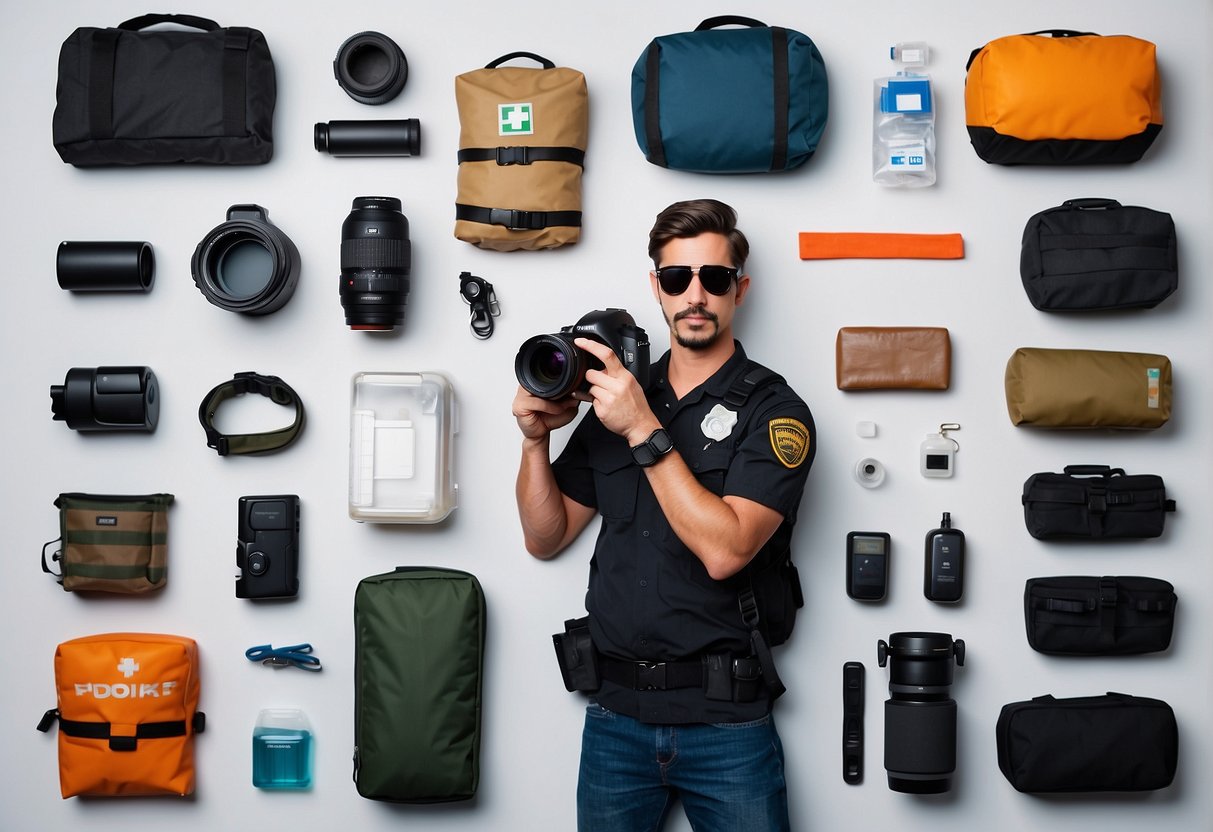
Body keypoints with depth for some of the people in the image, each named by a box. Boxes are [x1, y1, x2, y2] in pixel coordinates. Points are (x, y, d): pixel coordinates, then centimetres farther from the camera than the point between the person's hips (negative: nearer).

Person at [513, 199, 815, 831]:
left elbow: (724, 550, -20)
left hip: (726, 723, -4)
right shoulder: (614, 398, 9)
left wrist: (644, 431, -20)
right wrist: (536, 440, -5)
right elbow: (546, 537, 11)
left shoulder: (773, 410, -6)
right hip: (616, 713, 4)